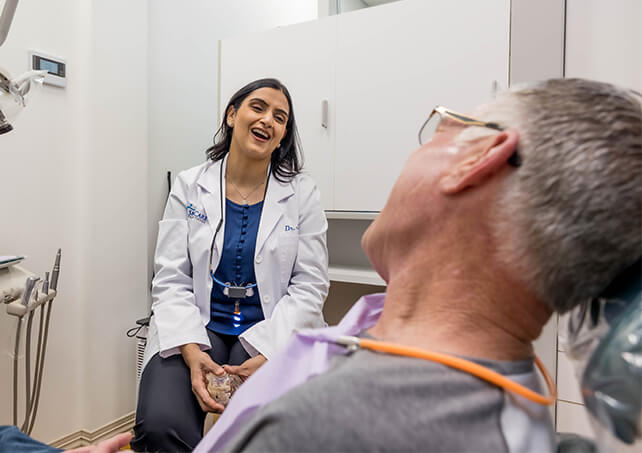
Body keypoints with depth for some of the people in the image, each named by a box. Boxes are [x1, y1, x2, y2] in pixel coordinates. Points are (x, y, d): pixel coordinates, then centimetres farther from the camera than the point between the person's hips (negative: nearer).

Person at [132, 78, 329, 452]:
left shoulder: (302, 193, 1)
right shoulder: (189, 186, 4)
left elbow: (309, 287, -4)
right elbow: (172, 281, -1)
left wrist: (268, 355, -18)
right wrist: (192, 351, -18)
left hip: (273, 333, 0)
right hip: (197, 329, 1)